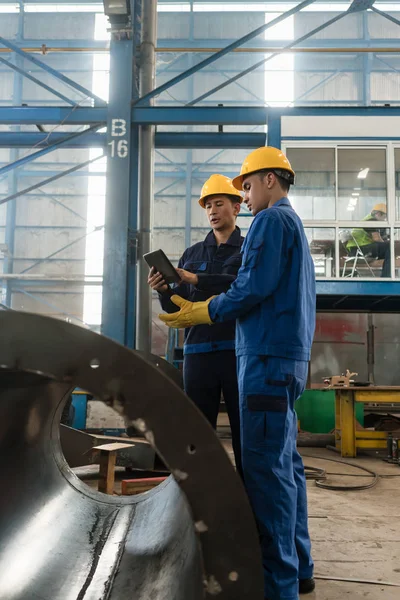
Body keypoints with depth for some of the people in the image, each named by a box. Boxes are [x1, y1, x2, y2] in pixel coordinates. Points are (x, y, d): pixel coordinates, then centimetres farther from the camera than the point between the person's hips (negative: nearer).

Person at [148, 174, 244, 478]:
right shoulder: (192, 254, 18)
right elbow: (177, 309, 13)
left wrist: (196, 279, -23)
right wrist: (165, 290, -8)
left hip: (238, 351, -3)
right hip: (198, 353, 3)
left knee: (244, 431, 1)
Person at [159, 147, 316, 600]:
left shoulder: (271, 219, -6)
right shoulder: (294, 224, 24)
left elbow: (254, 287, -17)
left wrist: (202, 313, -6)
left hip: (267, 356, -10)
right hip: (291, 355, 10)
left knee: (265, 466, -9)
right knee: (286, 461, 13)